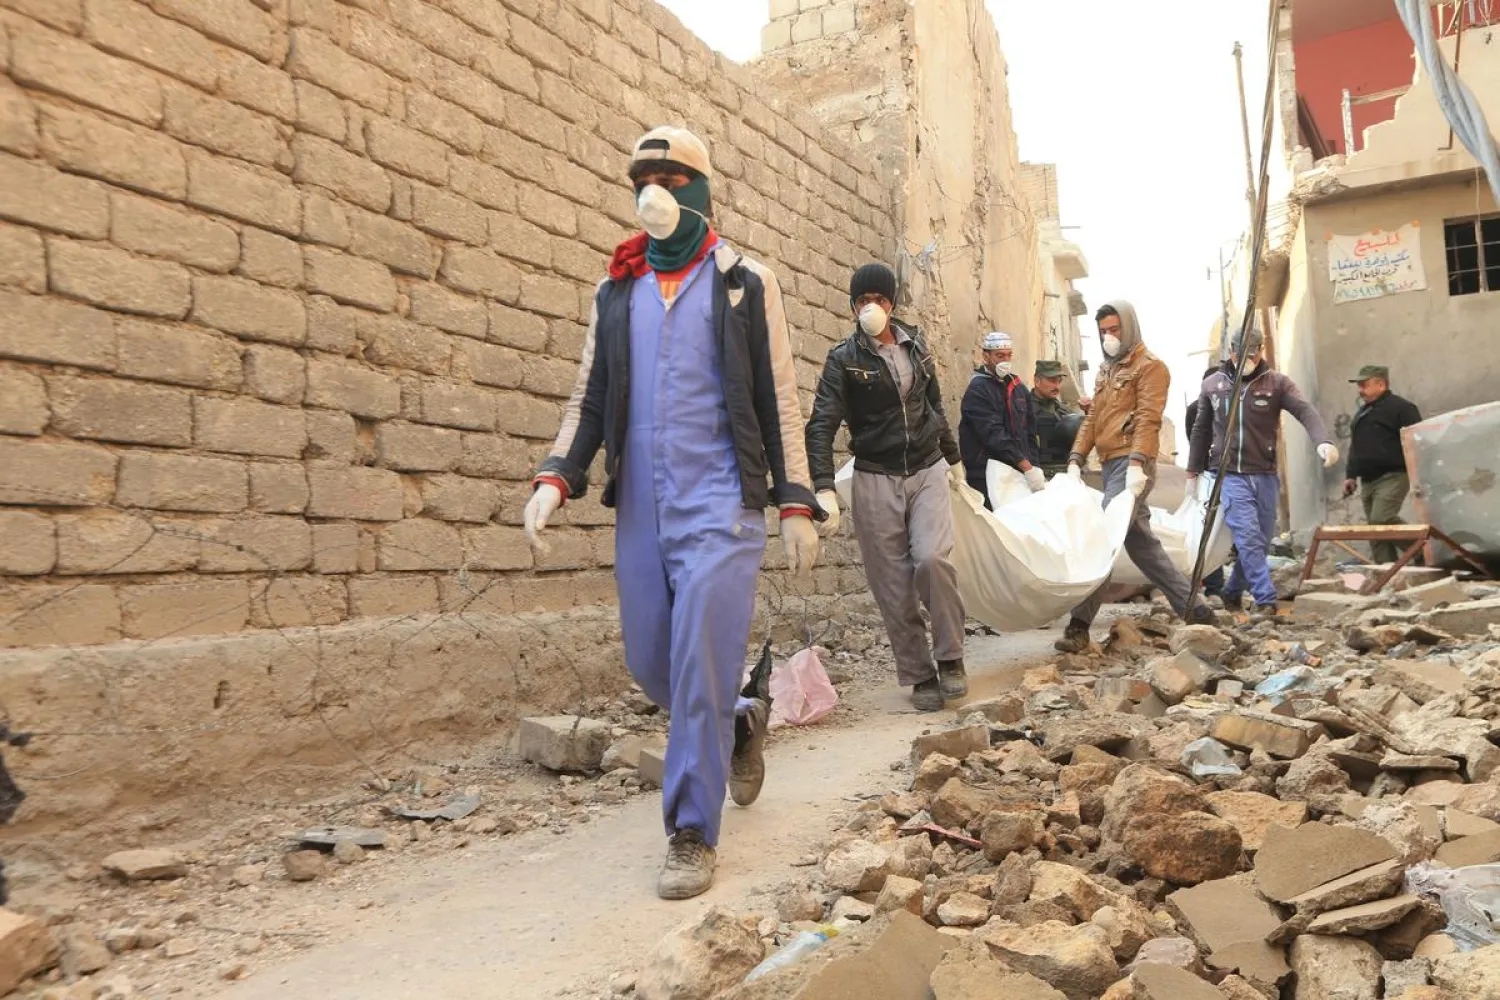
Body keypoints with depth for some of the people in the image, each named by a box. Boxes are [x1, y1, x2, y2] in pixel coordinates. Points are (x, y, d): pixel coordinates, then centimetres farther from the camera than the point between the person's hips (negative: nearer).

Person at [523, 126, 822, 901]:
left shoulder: (746, 284, 5)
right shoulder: (615, 292, 15)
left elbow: (779, 400, 3)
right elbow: (589, 397, 14)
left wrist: (797, 503, -1)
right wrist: (557, 476, -2)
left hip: (720, 503, -4)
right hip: (640, 508, 5)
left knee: (699, 664, -10)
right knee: (649, 664, 8)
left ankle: (692, 833, 4)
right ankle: (740, 722, 37)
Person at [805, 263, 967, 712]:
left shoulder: (915, 345, 7)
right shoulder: (844, 359, -5)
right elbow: (821, 426, -14)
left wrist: (953, 458, 27)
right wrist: (825, 489, -27)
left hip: (928, 472, 2)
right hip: (876, 479, -2)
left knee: (933, 558, -19)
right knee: (894, 584, 0)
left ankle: (950, 658, 1)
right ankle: (919, 675, 14)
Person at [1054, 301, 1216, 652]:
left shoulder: (1150, 366, -3)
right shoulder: (1107, 370, 22)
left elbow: (1148, 419, -14)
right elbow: (1092, 419, 19)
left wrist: (1136, 463, -26)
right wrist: (1076, 460, 7)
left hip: (1131, 466, -9)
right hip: (1110, 465, 9)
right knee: (1141, 543, 11)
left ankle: (1080, 624, -14)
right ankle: (1193, 607, 20)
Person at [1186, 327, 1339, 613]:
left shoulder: (1277, 383, 2)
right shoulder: (1212, 385, 7)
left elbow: (1305, 411, -13)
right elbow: (1201, 431, 15)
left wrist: (1323, 441, -32)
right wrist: (1193, 472, 16)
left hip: (1265, 476, 2)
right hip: (1229, 476, -1)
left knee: (1261, 541, 8)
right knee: (1249, 538, -14)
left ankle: (1232, 593, 26)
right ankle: (1266, 600, -13)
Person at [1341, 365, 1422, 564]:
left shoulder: (1401, 407, -6)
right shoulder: (1361, 413, 20)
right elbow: (1355, 447, 27)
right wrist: (1351, 475, 19)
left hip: (1393, 477, -8)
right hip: (1368, 480, 8)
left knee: (1381, 521, -22)